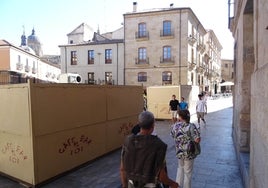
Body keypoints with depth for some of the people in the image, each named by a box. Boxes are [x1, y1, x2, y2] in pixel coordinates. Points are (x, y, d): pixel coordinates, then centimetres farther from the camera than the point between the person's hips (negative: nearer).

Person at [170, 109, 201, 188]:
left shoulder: (176, 125, -5)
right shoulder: (191, 126, -20)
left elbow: (172, 135, 10)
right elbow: (197, 140, -25)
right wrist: (191, 138, -6)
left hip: (179, 152, 5)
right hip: (188, 153, -4)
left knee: (180, 168, 27)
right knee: (187, 173, 12)